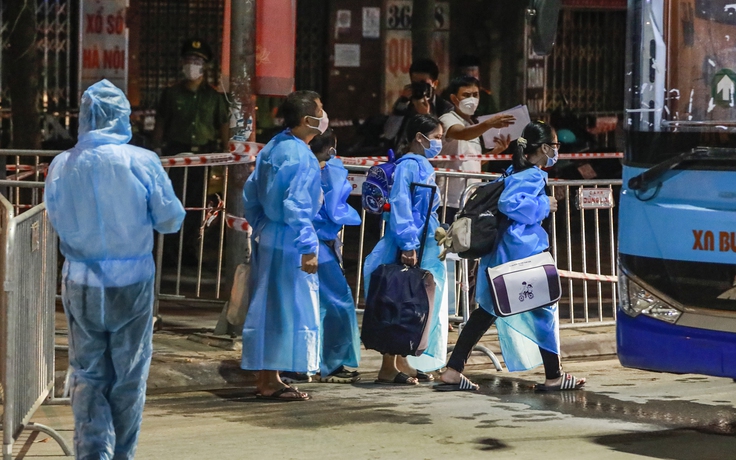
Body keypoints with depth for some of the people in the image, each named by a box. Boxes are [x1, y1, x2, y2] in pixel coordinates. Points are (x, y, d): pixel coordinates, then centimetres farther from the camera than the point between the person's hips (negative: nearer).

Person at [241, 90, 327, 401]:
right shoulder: (300, 156, -18)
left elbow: (250, 194, 15)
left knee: (268, 308, 14)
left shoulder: (272, 148, 10)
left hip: (266, 239, 9)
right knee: (289, 311, -2)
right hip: (288, 244, -9)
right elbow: (296, 206, -23)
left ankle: (264, 377, 20)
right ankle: (271, 383, 1)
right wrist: (308, 248, -21)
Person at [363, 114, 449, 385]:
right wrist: (408, 246, -25)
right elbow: (399, 207, -21)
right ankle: (388, 368, 0)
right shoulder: (408, 165, -14)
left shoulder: (424, 166, 15)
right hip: (409, 250, -10)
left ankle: (403, 363, 21)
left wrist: (439, 235, 23)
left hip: (427, 248, 10)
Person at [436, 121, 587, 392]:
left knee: (487, 311, 7)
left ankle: (452, 372, 3)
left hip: (502, 253, 9)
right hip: (524, 251, -9)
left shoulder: (515, 172, 15)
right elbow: (509, 203, -28)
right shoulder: (532, 177, -14)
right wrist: (543, 205, -18)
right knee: (544, 310, 5)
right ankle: (553, 377, 14)